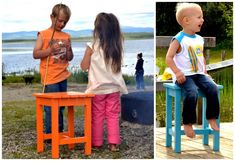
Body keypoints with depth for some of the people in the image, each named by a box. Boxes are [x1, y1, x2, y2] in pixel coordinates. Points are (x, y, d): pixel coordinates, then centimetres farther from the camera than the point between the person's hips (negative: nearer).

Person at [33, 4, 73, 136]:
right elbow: (35, 54, -6)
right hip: (50, 78, -5)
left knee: (61, 107, 10)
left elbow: (70, 58, 15)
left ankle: (60, 133, 18)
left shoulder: (66, 36, 11)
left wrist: (68, 48, -6)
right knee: (52, 108, -6)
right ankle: (50, 135, 3)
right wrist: (50, 50, -19)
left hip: (63, 76, 5)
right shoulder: (43, 34, -1)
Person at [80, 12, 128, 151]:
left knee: (97, 117, 11)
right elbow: (118, 65, 6)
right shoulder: (118, 46, -3)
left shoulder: (92, 46, -13)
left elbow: (84, 66, -5)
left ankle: (96, 143, 18)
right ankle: (114, 143, 10)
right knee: (113, 116, 11)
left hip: (97, 88, -2)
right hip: (114, 87, 2)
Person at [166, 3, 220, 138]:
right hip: (185, 76, -6)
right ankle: (188, 123, -13)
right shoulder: (179, 39, -7)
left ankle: (212, 118, -6)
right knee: (192, 93, -30)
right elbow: (169, 58, -8)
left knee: (212, 88, -19)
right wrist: (177, 72, -19)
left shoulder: (200, 39, 14)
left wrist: (205, 71, 12)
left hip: (199, 74, 6)